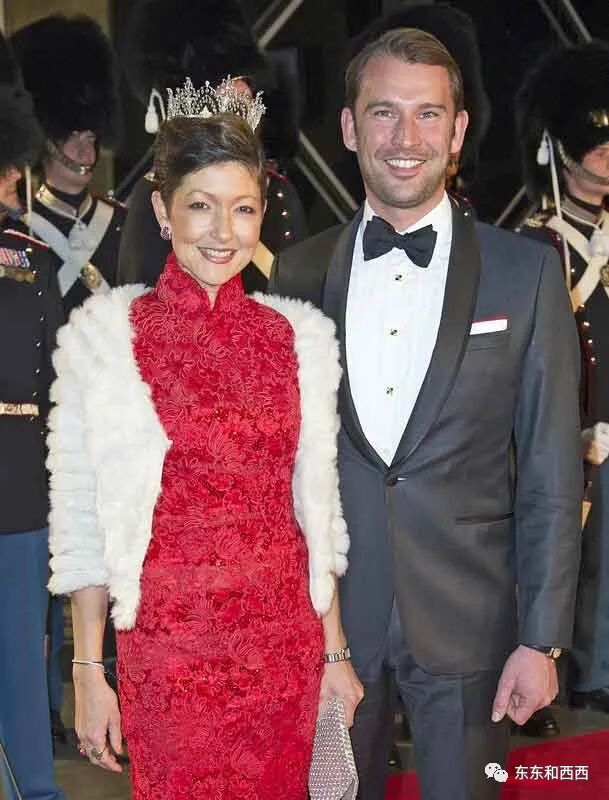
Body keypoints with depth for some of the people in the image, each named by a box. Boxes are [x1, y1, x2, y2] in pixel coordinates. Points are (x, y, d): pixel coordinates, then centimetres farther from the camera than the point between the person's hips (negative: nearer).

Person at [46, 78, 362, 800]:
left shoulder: (300, 335, 3)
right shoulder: (103, 335, -6)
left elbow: (317, 503, 9)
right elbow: (80, 518, -4)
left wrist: (334, 650, 9)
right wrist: (88, 670, -5)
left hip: (285, 639, 3)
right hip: (167, 646, -3)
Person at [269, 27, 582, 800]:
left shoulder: (525, 272, -4)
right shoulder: (299, 273, 1)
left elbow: (551, 473, -4)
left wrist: (542, 640, -7)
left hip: (468, 619, -2)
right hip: (329, 616, 2)